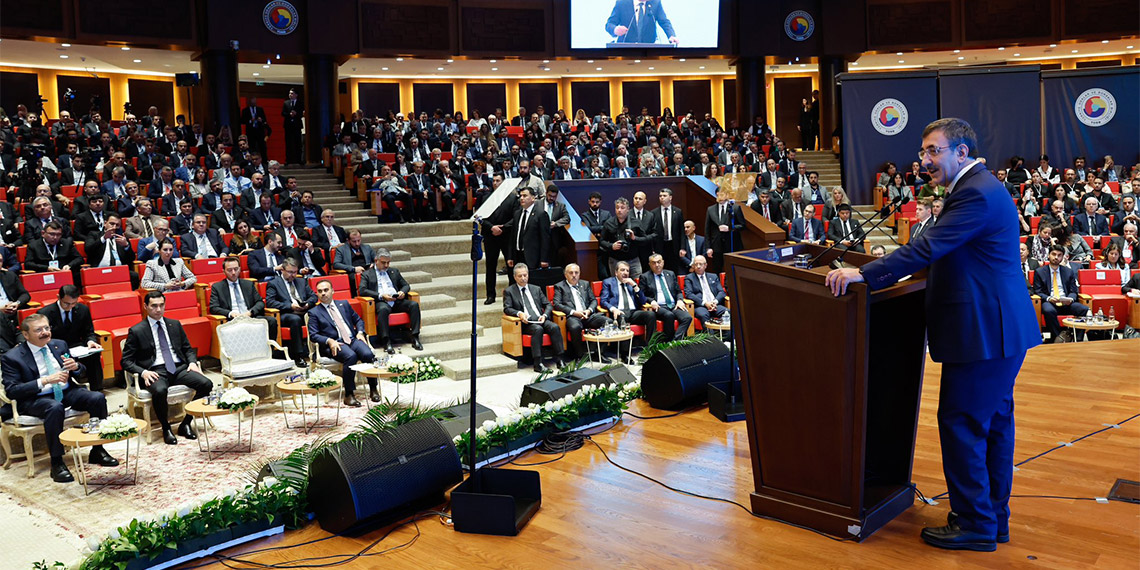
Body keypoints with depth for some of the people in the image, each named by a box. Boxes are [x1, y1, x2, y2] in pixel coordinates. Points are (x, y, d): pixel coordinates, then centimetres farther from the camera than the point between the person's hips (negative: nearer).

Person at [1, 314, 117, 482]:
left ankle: (97, 451, -9)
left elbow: (81, 374, 18)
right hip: (35, 399, -5)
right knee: (55, 407, -38)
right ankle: (57, 463, -29)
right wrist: (45, 381, -22)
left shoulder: (59, 345, 11)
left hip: (67, 392, 5)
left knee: (98, 398, -22)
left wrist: (75, 367, -9)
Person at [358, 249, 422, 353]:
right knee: (383, 309, -40)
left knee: (414, 304, -24)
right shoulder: (367, 274, 13)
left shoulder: (394, 271, 27)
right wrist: (381, 296, -14)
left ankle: (415, 338, -26)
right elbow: (362, 290, -2)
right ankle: (386, 342, -40)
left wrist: (403, 292, -1)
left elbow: (406, 285, 25)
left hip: (397, 301, 4)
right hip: (381, 302, -4)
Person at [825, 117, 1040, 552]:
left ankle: (974, 524, 8)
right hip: (1001, 326, 11)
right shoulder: (980, 187, 15)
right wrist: (891, 265, 20)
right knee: (994, 422, 17)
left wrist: (865, 273, -28)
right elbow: (944, 252, 21)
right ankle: (995, 518, 28)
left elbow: (928, 248, -26)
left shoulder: (976, 194, -18)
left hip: (983, 332, -11)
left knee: (961, 423, -2)